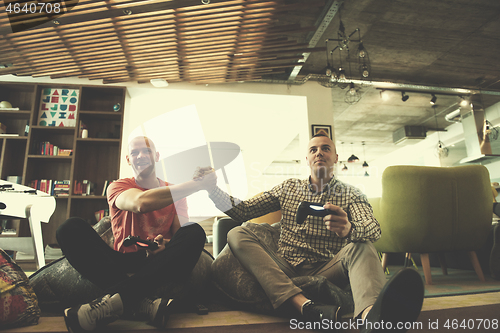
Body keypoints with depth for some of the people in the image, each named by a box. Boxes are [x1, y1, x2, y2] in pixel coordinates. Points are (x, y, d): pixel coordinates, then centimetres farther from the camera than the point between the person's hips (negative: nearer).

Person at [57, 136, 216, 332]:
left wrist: (166, 245, -22)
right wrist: (198, 184, -20)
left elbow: (182, 235, 4)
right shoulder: (118, 187, 6)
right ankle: (143, 302, -36)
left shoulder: (175, 193, 14)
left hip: (158, 266, 1)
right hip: (123, 263, 0)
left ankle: (115, 299, -36)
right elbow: (141, 202, -19)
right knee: (72, 228, -21)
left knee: (195, 232, -27)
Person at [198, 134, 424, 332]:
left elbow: (373, 229, -12)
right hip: (285, 272, 2)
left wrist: (348, 229, -36)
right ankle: (306, 306, -41)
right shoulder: (288, 188, 16)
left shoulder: (351, 195, 10)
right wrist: (212, 187, -3)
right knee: (237, 235, -20)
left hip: (326, 272, -1)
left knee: (361, 247, -27)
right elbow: (242, 211, 12)